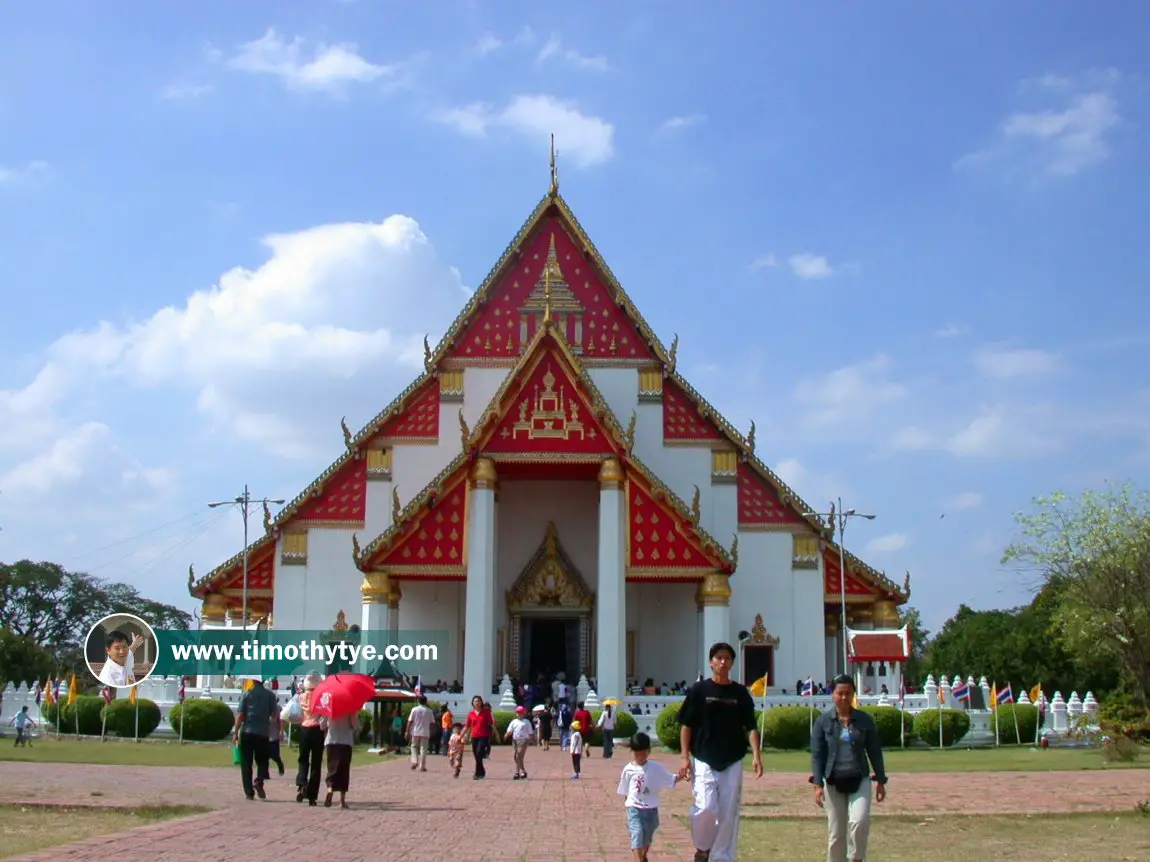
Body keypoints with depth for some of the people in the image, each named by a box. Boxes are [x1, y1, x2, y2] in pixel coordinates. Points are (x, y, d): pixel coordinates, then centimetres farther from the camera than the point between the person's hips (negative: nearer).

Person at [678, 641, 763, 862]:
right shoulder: (699, 690, 1)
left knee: (728, 813, 2)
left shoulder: (740, 692, 6)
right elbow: (686, 726, 2)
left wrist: (756, 756, -9)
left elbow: (750, 727, 4)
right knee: (706, 807, -16)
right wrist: (685, 757, -5)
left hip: (732, 763, 2)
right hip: (704, 761, -2)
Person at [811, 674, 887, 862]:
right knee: (836, 831, 4)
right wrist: (818, 784, -10)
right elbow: (816, 754, -2)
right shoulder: (823, 721, 0)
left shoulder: (864, 720, 3)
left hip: (859, 780, 0)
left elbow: (874, 752, 9)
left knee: (859, 821, -20)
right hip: (833, 782, 0)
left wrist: (880, 781, 8)